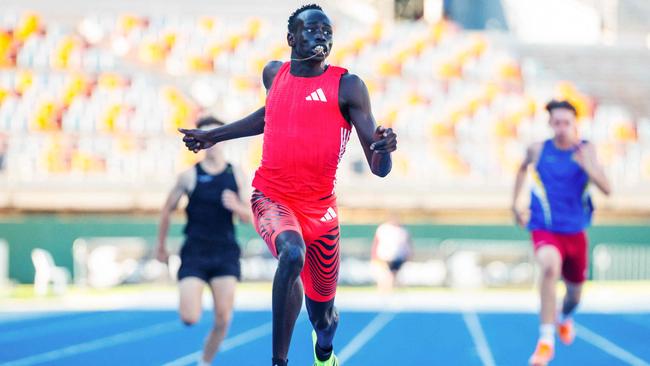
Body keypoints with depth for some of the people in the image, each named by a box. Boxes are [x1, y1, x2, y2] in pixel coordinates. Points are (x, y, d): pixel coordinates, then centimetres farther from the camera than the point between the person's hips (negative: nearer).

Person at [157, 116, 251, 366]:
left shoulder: (236, 175, 5)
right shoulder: (190, 176, -1)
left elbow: (248, 217, 9)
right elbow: (168, 209, 10)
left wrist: (236, 207, -14)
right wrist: (161, 245, 13)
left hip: (225, 252, 2)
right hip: (195, 252, -2)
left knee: (223, 319, -7)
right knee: (189, 318, -12)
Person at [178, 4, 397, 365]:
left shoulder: (347, 86, -10)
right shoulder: (275, 73, 1)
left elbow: (379, 169, -13)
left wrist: (384, 149, -36)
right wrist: (214, 136, 28)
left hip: (319, 209, 0)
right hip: (272, 198, 1)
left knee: (323, 315, 13)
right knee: (293, 252, -35)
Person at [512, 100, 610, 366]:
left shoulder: (586, 150, -8)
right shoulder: (538, 149, -6)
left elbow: (606, 189, -18)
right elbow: (523, 168, 18)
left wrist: (588, 167, -34)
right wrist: (515, 201, 16)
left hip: (574, 231, 2)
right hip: (545, 229, -2)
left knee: (574, 292, 18)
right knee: (550, 266, -34)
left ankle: (565, 318, 57)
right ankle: (546, 339, -30)